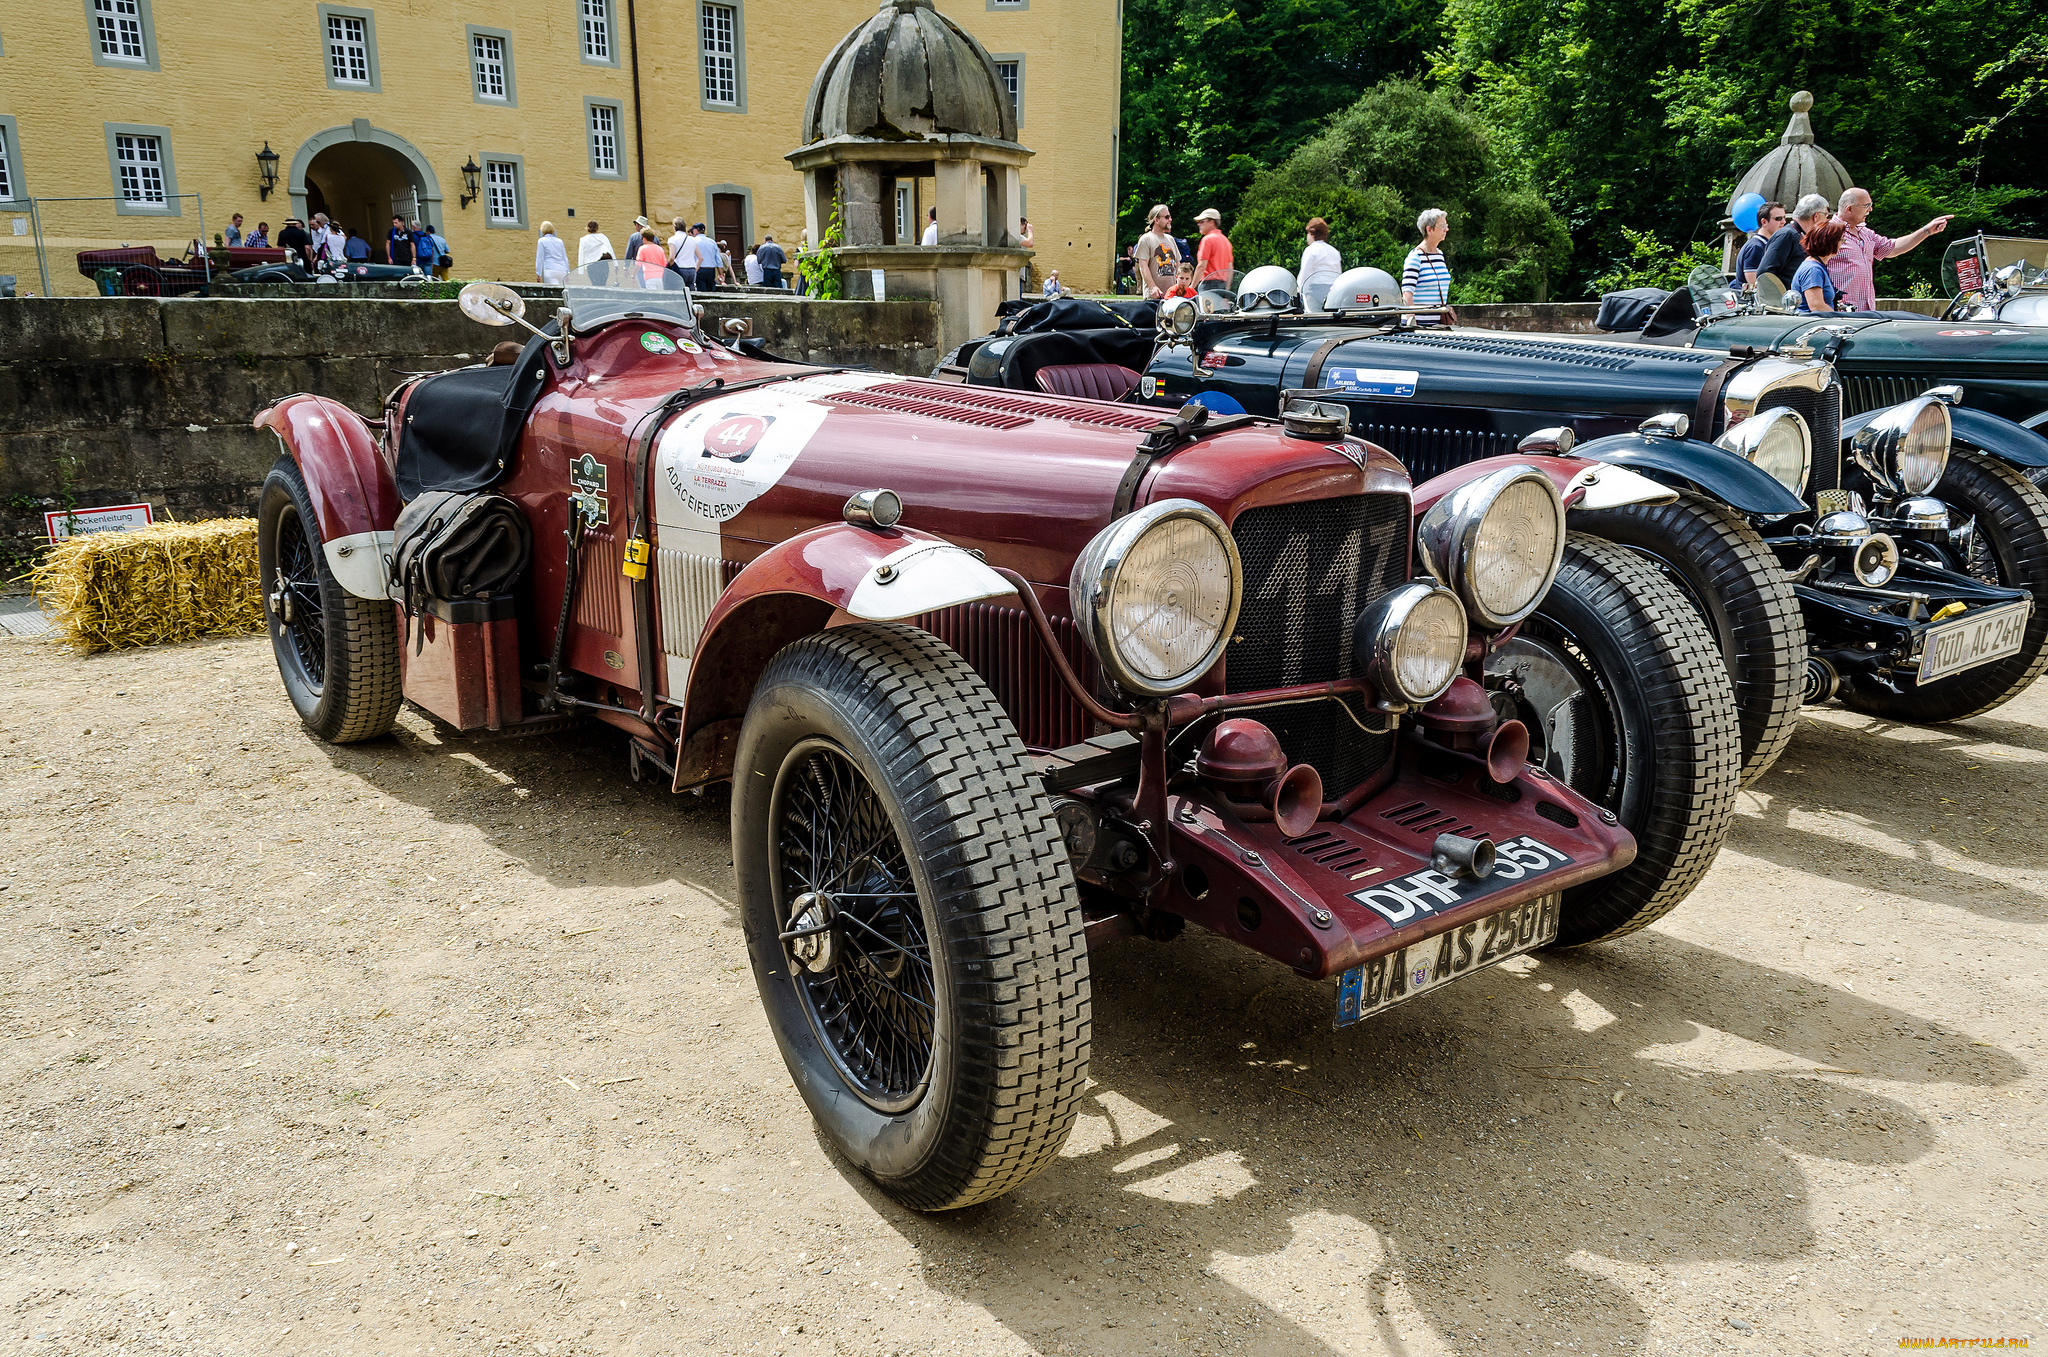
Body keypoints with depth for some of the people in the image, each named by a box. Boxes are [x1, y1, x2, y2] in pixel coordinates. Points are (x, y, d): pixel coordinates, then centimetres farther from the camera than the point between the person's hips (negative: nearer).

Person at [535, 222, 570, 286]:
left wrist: (538, 274, 3)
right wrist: (567, 273, 22)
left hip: (550, 271, -5)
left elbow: (539, 259, 0)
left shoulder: (542, 241, 2)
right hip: (562, 271, 5)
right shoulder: (560, 241, 16)